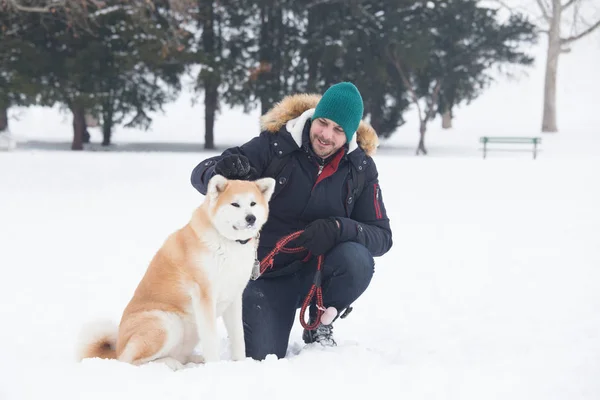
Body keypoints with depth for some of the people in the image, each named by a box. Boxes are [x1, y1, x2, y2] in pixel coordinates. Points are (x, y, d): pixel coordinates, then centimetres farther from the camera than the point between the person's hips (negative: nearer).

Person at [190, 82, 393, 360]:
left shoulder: (360, 167, -6)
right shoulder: (275, 144, -14)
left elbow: (381, 236, -7)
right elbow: (200, 174, -16)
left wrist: (339, 228, -28)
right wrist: (222, 170, -41)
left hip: (319, 271, 2)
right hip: (268, 275, -2)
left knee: (357, 260, -30)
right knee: (262, 358, -17)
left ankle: (319, 326, 0)